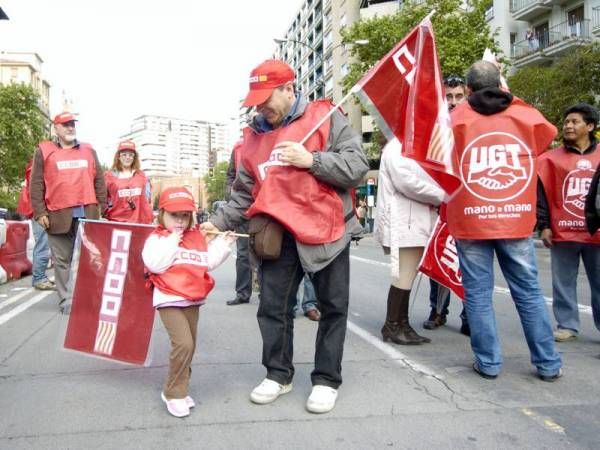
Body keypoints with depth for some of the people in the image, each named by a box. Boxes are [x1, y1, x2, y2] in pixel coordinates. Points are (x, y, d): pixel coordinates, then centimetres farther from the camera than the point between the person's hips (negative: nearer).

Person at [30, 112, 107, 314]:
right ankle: (65, 299, 12)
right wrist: (40, 213, -5)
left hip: (87, 214, 2)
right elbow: (36, 185, 2)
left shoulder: (89, 151, 14)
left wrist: (102, 208, 7)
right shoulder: (44, 151, 6)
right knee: (62, 259, 4)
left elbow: (99, 182, 14)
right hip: (58, 215, -2)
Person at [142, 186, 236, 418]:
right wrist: (171, 243, -15)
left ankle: (179, 389, 28)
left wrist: (223, 243, 9)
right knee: (183, 344, -17)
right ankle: (174, 393, -1)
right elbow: (154, 264, -18)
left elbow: (208, 262, 13)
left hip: (193, 300, 7)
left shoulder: (197, 237, 12)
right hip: (169, 301, -6)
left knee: (189, 346, 12)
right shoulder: (157, 238, -3)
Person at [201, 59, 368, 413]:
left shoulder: (326, 117, -3)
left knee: (333, 308, 6)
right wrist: (219, 222, 3)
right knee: (272, 308, 8)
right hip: (278, 234, 4)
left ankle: (327, 380, 21)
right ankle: (278, 374, 26)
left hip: (325, 230, -3)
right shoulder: (254, 135, 11)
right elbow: (245, 193, 14)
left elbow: (357, 165, -9)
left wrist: (312, 160, -18)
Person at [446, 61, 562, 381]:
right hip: (516, 219, 2)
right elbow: (547, 135, 26)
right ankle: (548, 363, 18)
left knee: (478, 292, 6)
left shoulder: (456, 120, -1)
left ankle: (488, 362, 11)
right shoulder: (526, 115, 5)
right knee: (529, 291, 10)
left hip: (470, 220, -2)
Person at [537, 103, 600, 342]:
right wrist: (543, 226, -4)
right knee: (563, 283, 6)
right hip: (562, 233, -1)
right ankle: (567, 325, 16)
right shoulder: (552, 158, 2)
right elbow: (541, 193, 0)